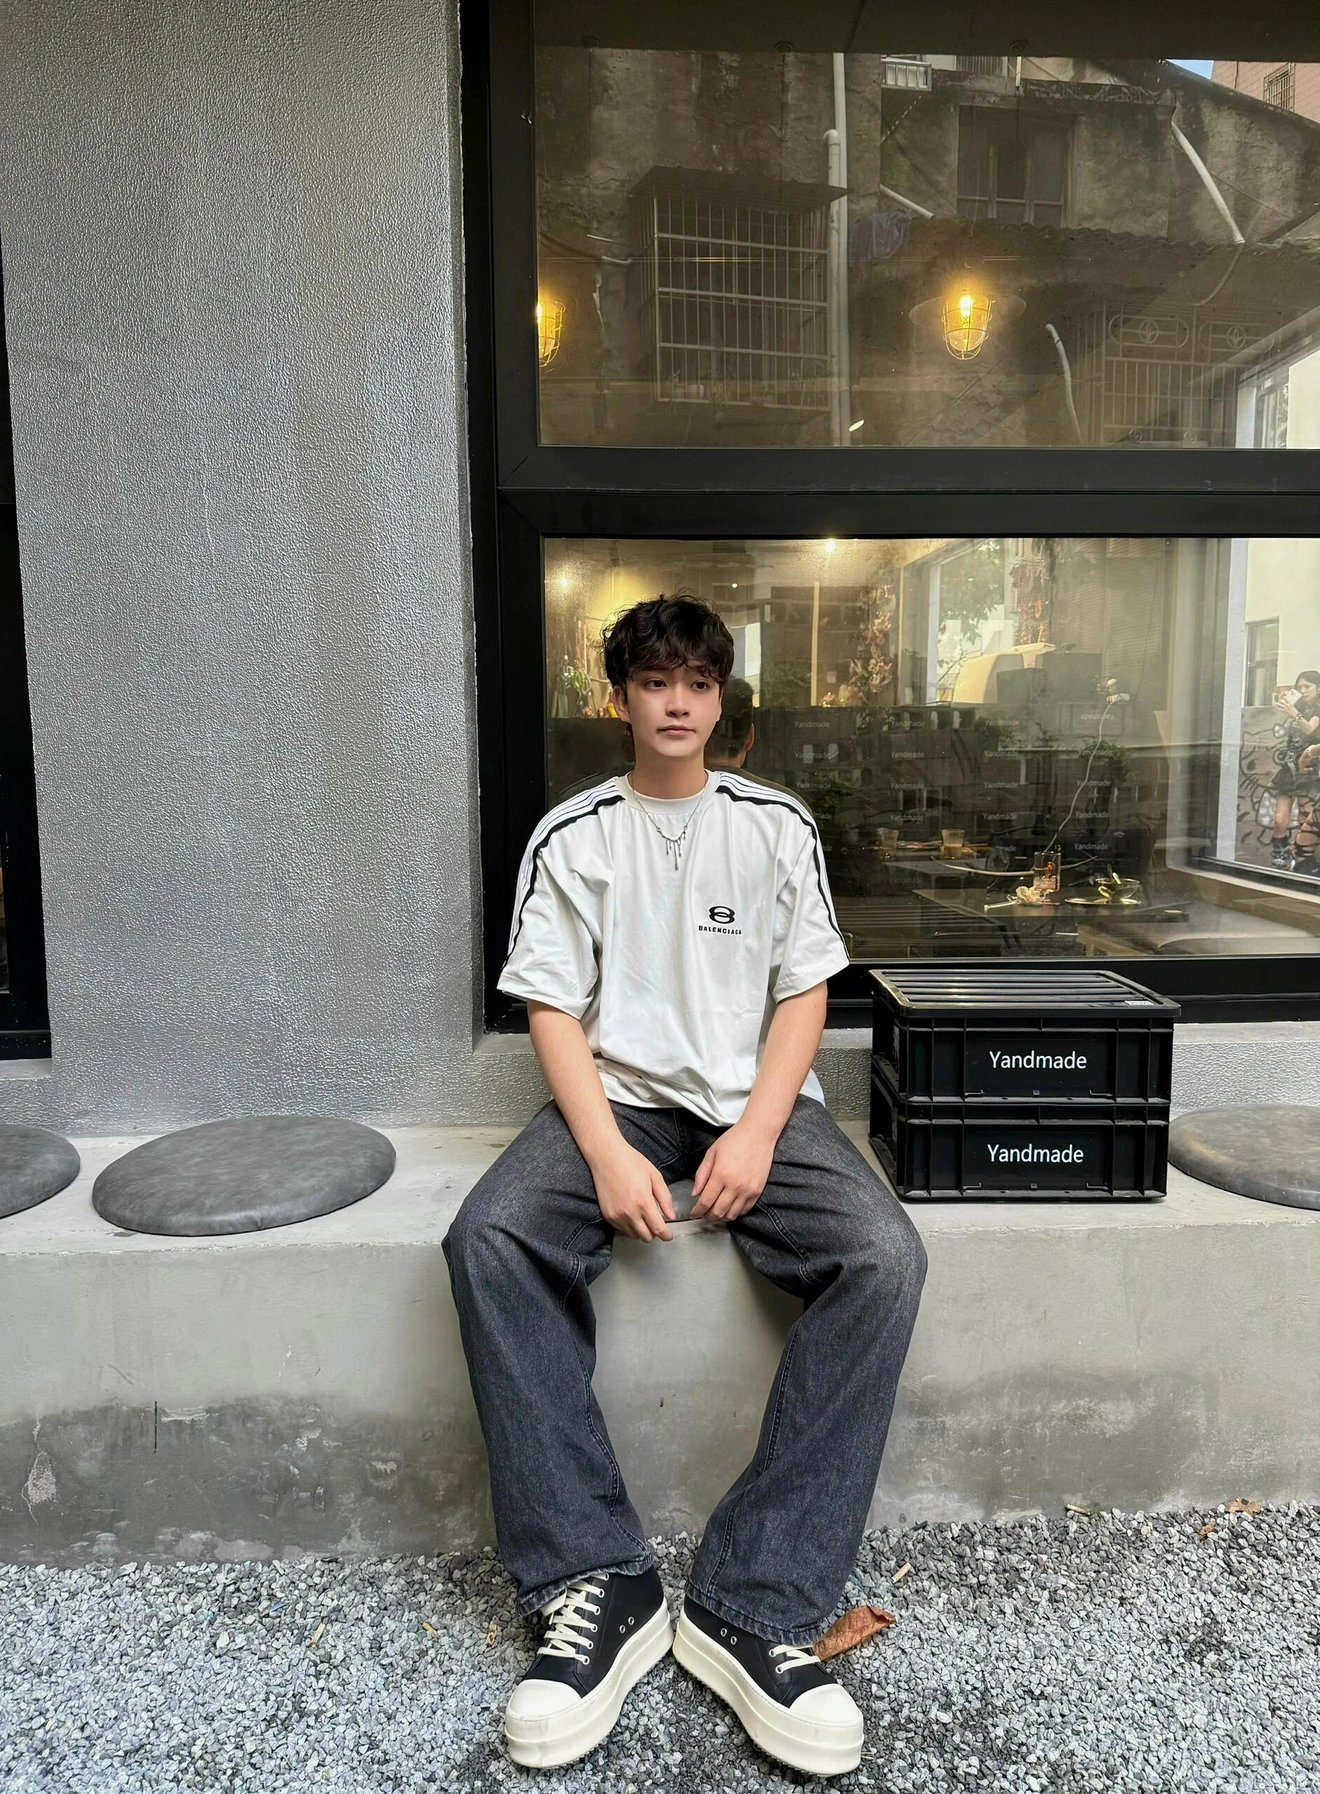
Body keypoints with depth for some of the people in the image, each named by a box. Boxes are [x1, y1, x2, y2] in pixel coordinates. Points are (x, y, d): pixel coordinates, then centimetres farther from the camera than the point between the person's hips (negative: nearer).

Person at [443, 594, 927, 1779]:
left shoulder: (778, 826, 6)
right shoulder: (571, 837, 4)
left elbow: (804, 995, 3)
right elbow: (555, 1012, -1)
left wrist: (755, 1134, -13)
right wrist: (608, 1153, -17)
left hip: (757, 1101, 1)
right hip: (617, 1096, 0)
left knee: (884, 1256, -26)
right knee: (490, 1239, -28)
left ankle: (755, 1607, -18)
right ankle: (596, 1586, -18)